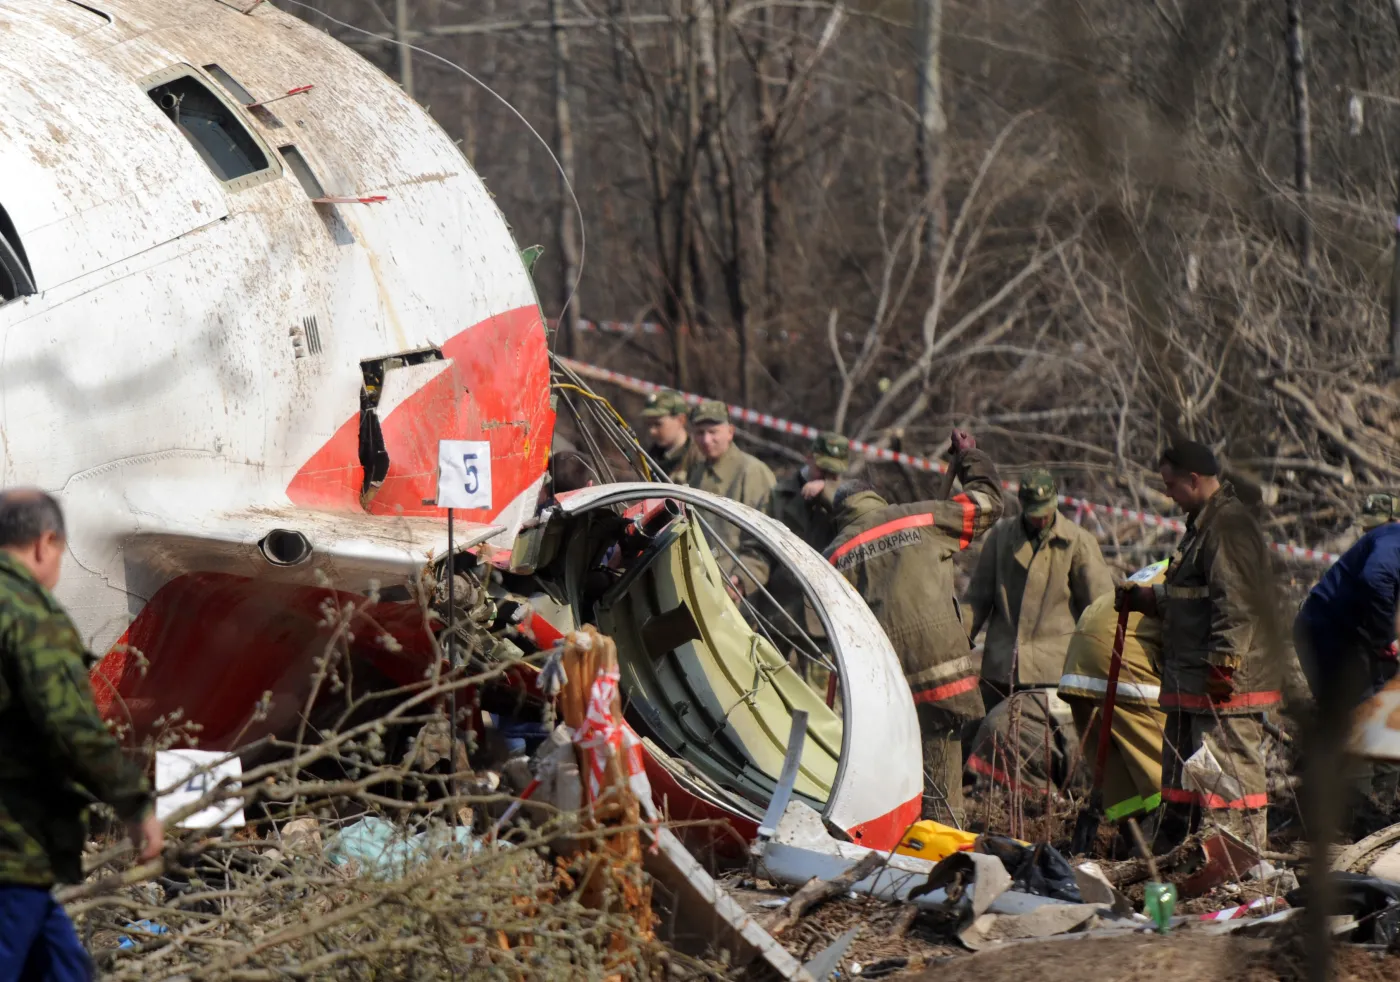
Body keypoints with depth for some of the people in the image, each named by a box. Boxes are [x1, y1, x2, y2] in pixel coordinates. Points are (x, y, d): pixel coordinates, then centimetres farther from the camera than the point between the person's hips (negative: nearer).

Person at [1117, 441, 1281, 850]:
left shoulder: (1229, 525, -16)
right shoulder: (1202, 522, 19)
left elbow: (1236, 602, -25)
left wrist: (1224, 663, -28)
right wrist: (1143, 598, 22)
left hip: (1225, 683, -11)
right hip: (1192, 681, 11)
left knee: (1231, 777, -11)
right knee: (1181, 781, 18)